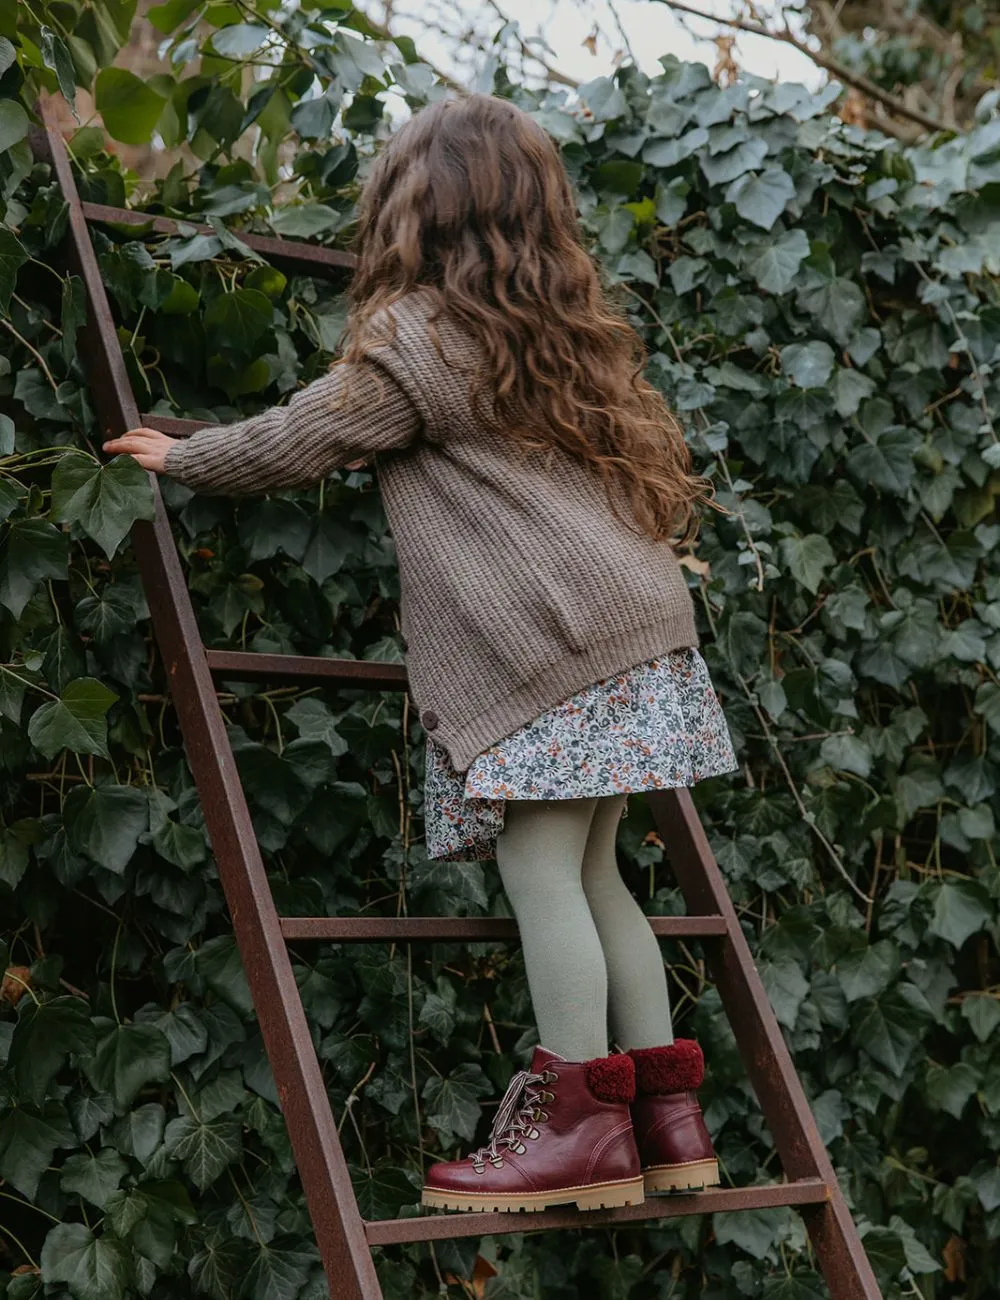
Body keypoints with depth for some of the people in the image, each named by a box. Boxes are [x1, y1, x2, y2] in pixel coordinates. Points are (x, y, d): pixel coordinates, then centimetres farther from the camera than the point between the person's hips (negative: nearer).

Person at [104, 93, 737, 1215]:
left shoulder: (416, 336, -3)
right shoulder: (569, 331, 20)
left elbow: (291, 443, 3)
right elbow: (647, 463, 30)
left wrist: (177, 458, 19)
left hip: (544, 636, -9)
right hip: (635, 621, 9)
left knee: (539, 870, -7)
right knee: (589, 874, 11)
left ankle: (578, 1121, -7)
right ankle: (668, 1116, 11)